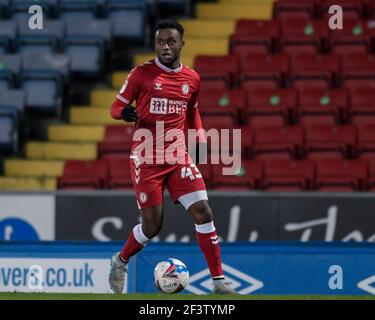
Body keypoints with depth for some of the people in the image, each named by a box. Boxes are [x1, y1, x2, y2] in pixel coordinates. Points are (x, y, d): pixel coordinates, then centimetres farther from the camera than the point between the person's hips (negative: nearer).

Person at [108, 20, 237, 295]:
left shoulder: (192, 79, 8)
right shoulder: (142, 74, -4)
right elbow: (116, 106, 0)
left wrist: (201, 139, 9)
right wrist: (125, 113, -23)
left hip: (179, 157, 3)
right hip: (147, 159, -3)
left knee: (203, 212, -10)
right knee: (152, 225, -3)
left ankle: (219, 283, -6)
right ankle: (120, 262, 28)